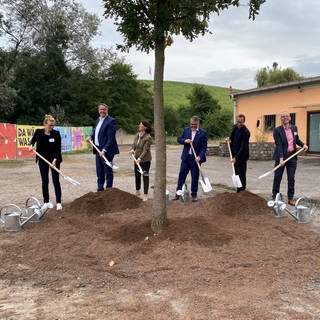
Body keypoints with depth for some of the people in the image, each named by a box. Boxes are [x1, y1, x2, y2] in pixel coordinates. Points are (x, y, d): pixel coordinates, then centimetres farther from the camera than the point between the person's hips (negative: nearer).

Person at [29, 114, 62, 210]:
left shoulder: (56, 133, -10)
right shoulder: (38, 132, -5)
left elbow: (58, 149, -10)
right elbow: (33, 140, 15)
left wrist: (55, 160, -20)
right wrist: (31, 145, -6)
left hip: (54, 159, -2)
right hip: (43, 159, 2)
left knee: (56, 180, -4)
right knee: (45, 181, 6)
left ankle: (58, 202, 0)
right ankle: (46, 202, 17)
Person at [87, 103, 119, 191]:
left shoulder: (110, 121, -14)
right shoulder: (98, 120, 13)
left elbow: (111, 138, -19)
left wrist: (104, 150, -25)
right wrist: (91, 136, 8)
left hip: (106, 151, -9)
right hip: (98, 149, 9)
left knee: (108, 171, 2)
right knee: (99, 171, 17)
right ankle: (100, 189, 29)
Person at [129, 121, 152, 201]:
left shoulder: (148, 138, -18)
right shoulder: (137, 135, 3)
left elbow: (145, 150, -21)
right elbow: (134, 144, 8)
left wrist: (140, 158, -29)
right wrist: (132, 149, -14)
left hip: (145, 160, -7)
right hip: (137, 158, 7)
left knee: (145, 176, -1)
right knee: (137, 175, 18)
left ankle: (145, 195, 7)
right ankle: (137, 191, 36)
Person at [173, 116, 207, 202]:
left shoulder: (203, 133, -6)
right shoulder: (186, 130, 5)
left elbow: (204, 147, -8)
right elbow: (179, 139, 9)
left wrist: (200, 156, -22)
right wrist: (185, 141, -12)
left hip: (195, 158, -3)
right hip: (185, 157, 3)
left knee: (195, 177, 5)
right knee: (181, 175, 6)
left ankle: (194, 194, 17)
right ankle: (178, 193, 16)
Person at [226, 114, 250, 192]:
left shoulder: (246, 132, -19)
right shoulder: (235, 127, 4)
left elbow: (243, 147, -22)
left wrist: (236, 157, -27)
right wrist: (229, 138, -1)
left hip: (242, 155, -7)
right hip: (234, 153, 7)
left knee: (241, 174, -3)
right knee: (236, 173, 10)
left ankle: (242, 190, 4)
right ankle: (238, 190, 17)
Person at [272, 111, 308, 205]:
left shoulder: (294, 128, 7)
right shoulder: (277, 130, -9)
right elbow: (278, 145, -17)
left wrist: (303, 145, 3)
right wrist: (281, 158, -26)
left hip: (292, 157, 4)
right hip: (281, 156, -4)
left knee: (291, 179, 7)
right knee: (277, 178, 5)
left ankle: (290, 198, 16)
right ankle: (275, 197, 17)